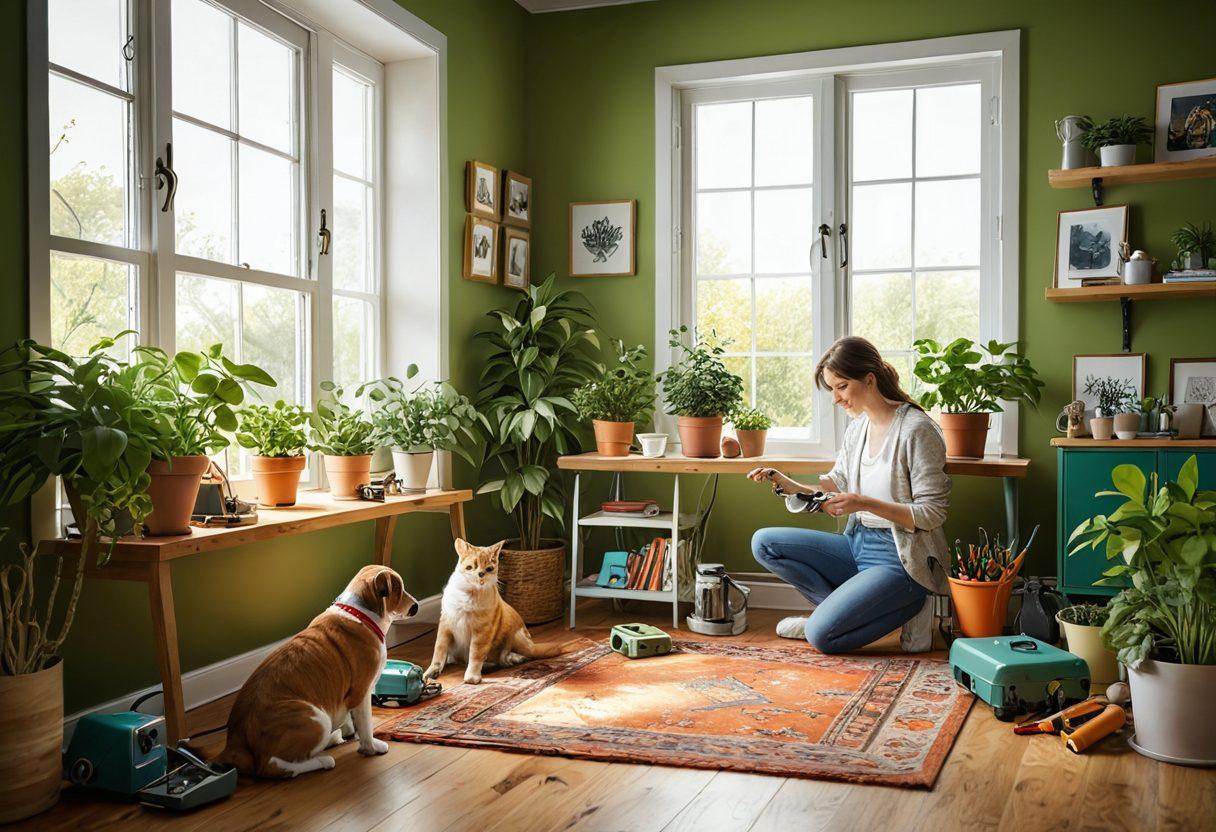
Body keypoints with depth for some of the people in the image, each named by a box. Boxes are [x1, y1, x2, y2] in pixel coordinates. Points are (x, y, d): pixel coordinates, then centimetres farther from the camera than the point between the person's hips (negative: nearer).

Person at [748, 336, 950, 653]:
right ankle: (841, 608, -3)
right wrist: (785, 483, -4)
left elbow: (932, 514, -18)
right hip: (858, 544, 8)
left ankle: (909, 607, 0)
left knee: (822, 635, -22)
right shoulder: (857, 426, 7)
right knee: (764, 543, -3)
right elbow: (834, 489, 12)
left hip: (900, 559, -8)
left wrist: (866, 504, -28)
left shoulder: (917, 430, -17)